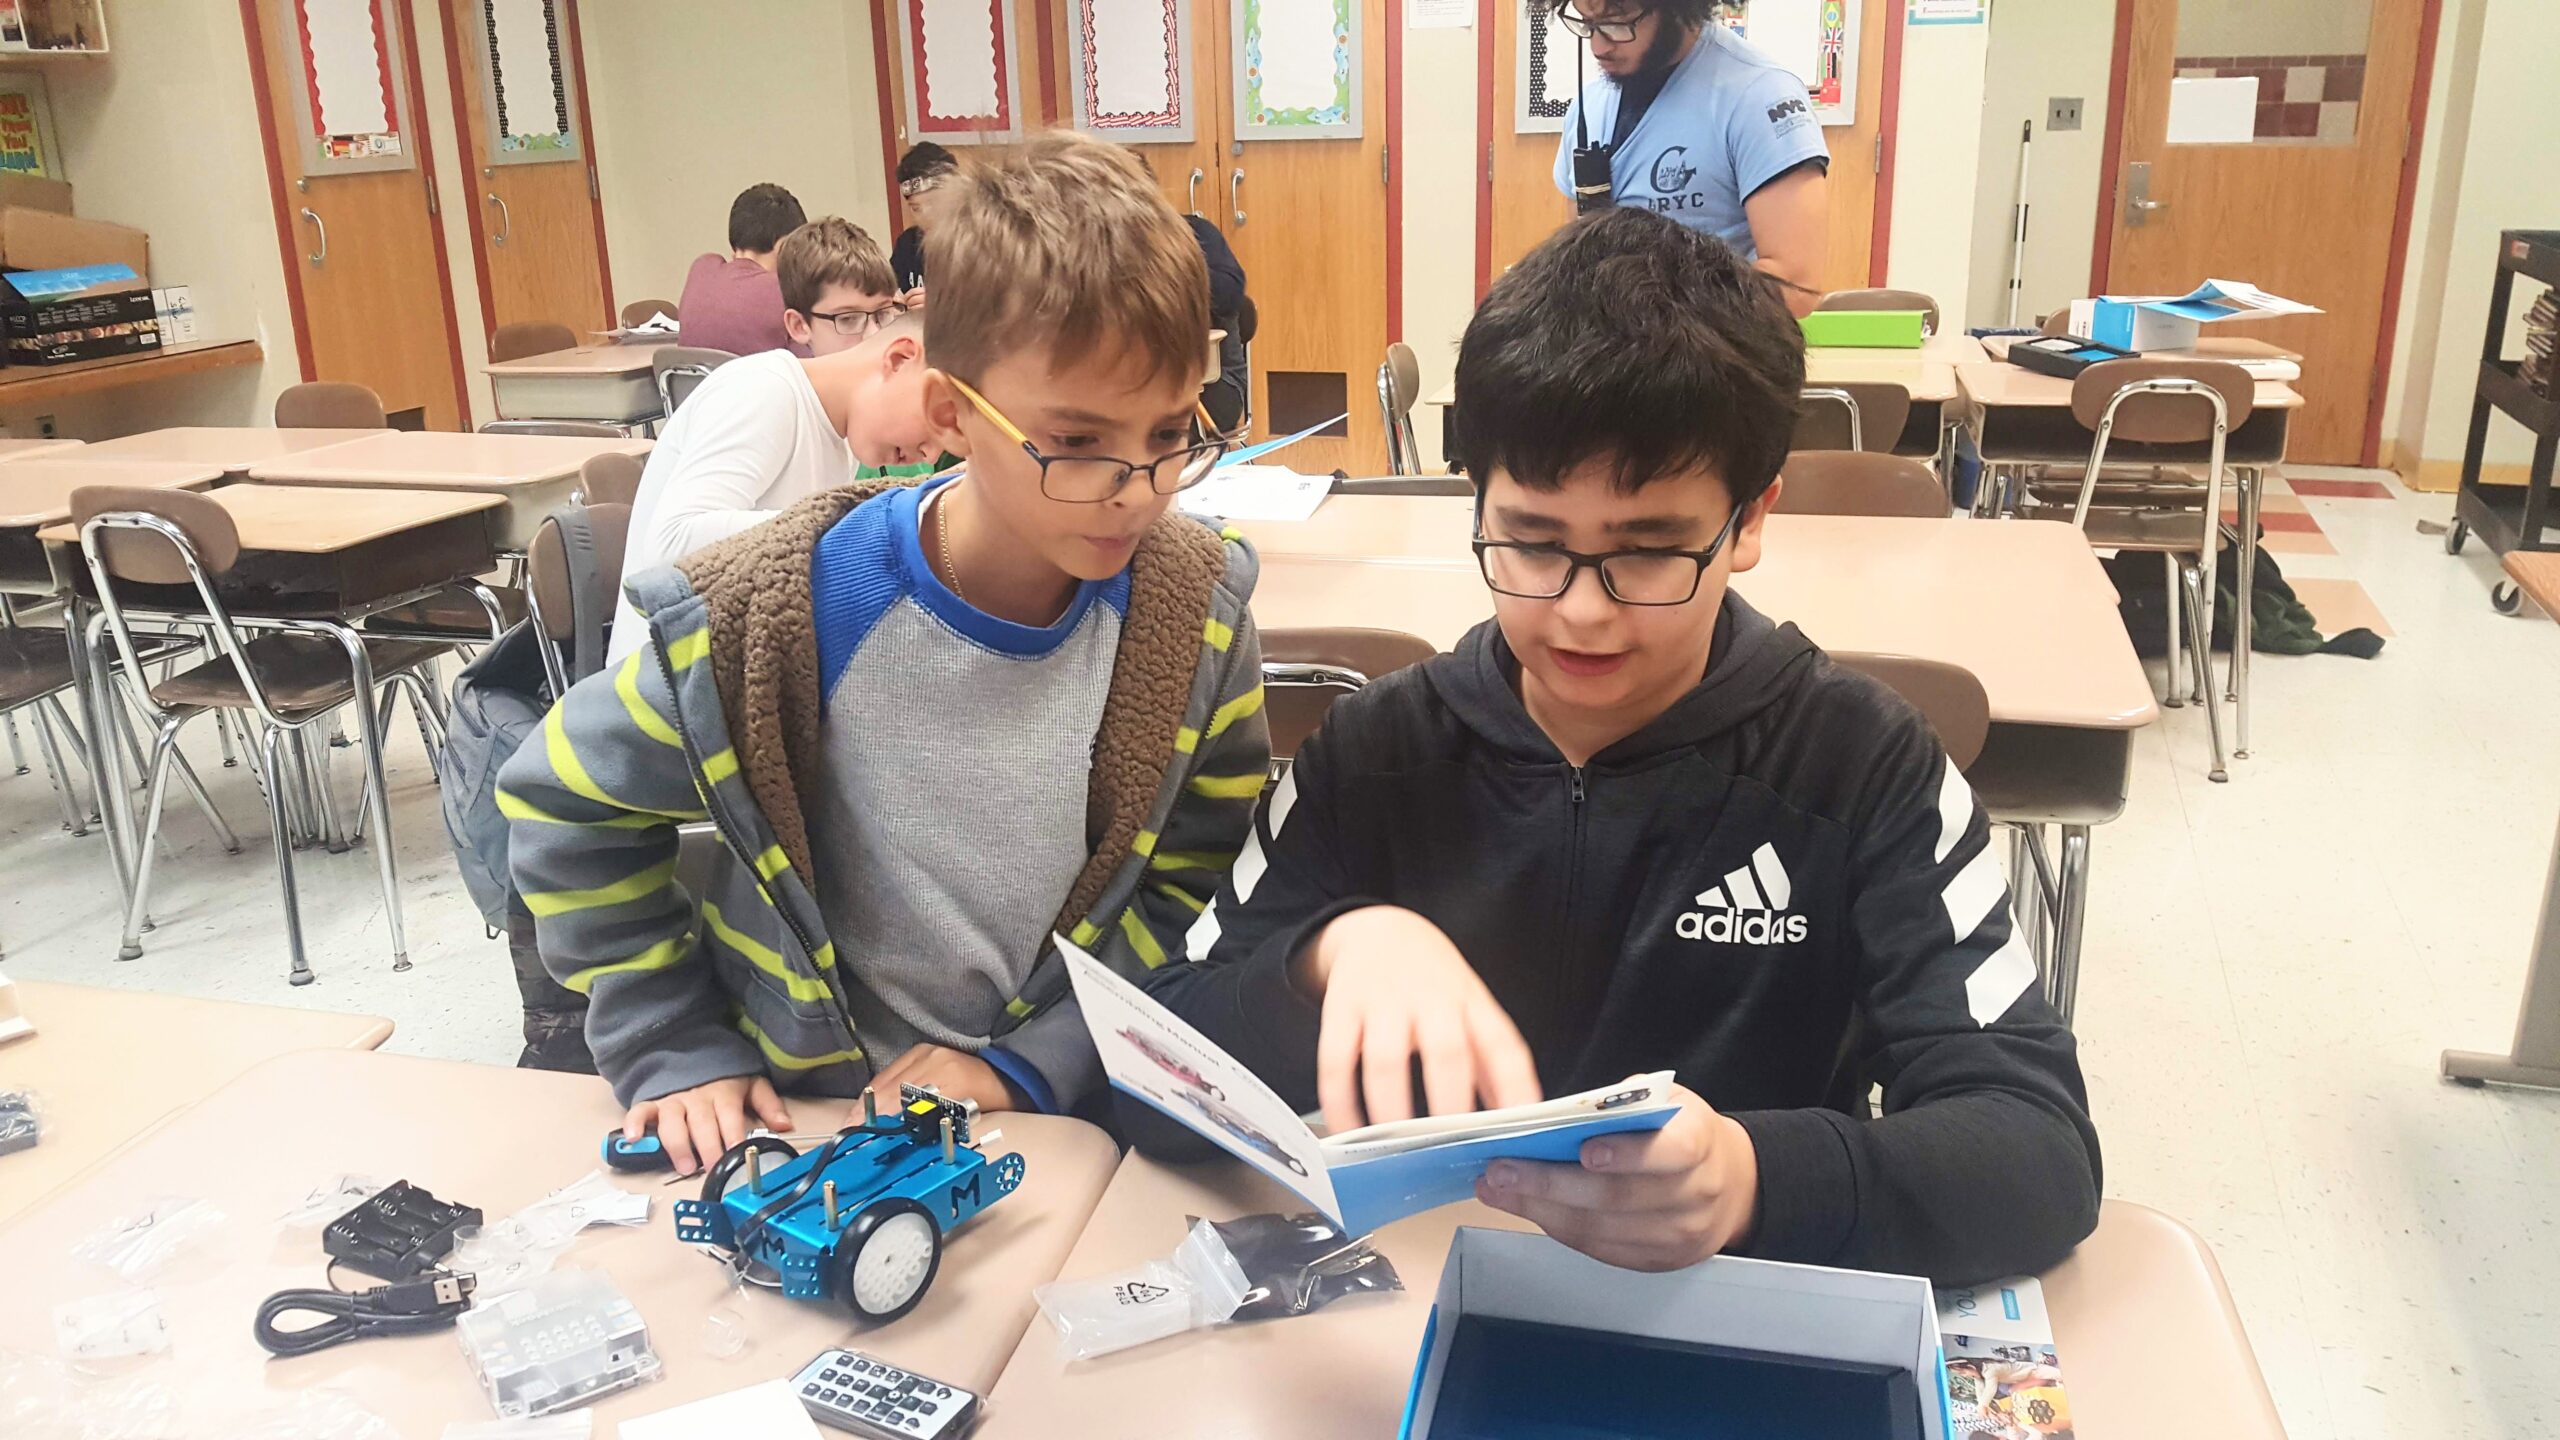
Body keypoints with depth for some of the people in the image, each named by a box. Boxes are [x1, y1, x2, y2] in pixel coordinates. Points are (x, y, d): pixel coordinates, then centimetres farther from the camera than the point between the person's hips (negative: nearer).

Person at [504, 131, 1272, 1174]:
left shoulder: (1196, 612, -10)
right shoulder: (770, 623, -17)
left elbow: (1195, 872, 1)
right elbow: (566, 801, 1)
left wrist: (1033, 1061, -8)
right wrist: (671, 1050, -1)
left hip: (1066, 1115, 2)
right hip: (796, 1116, -1)